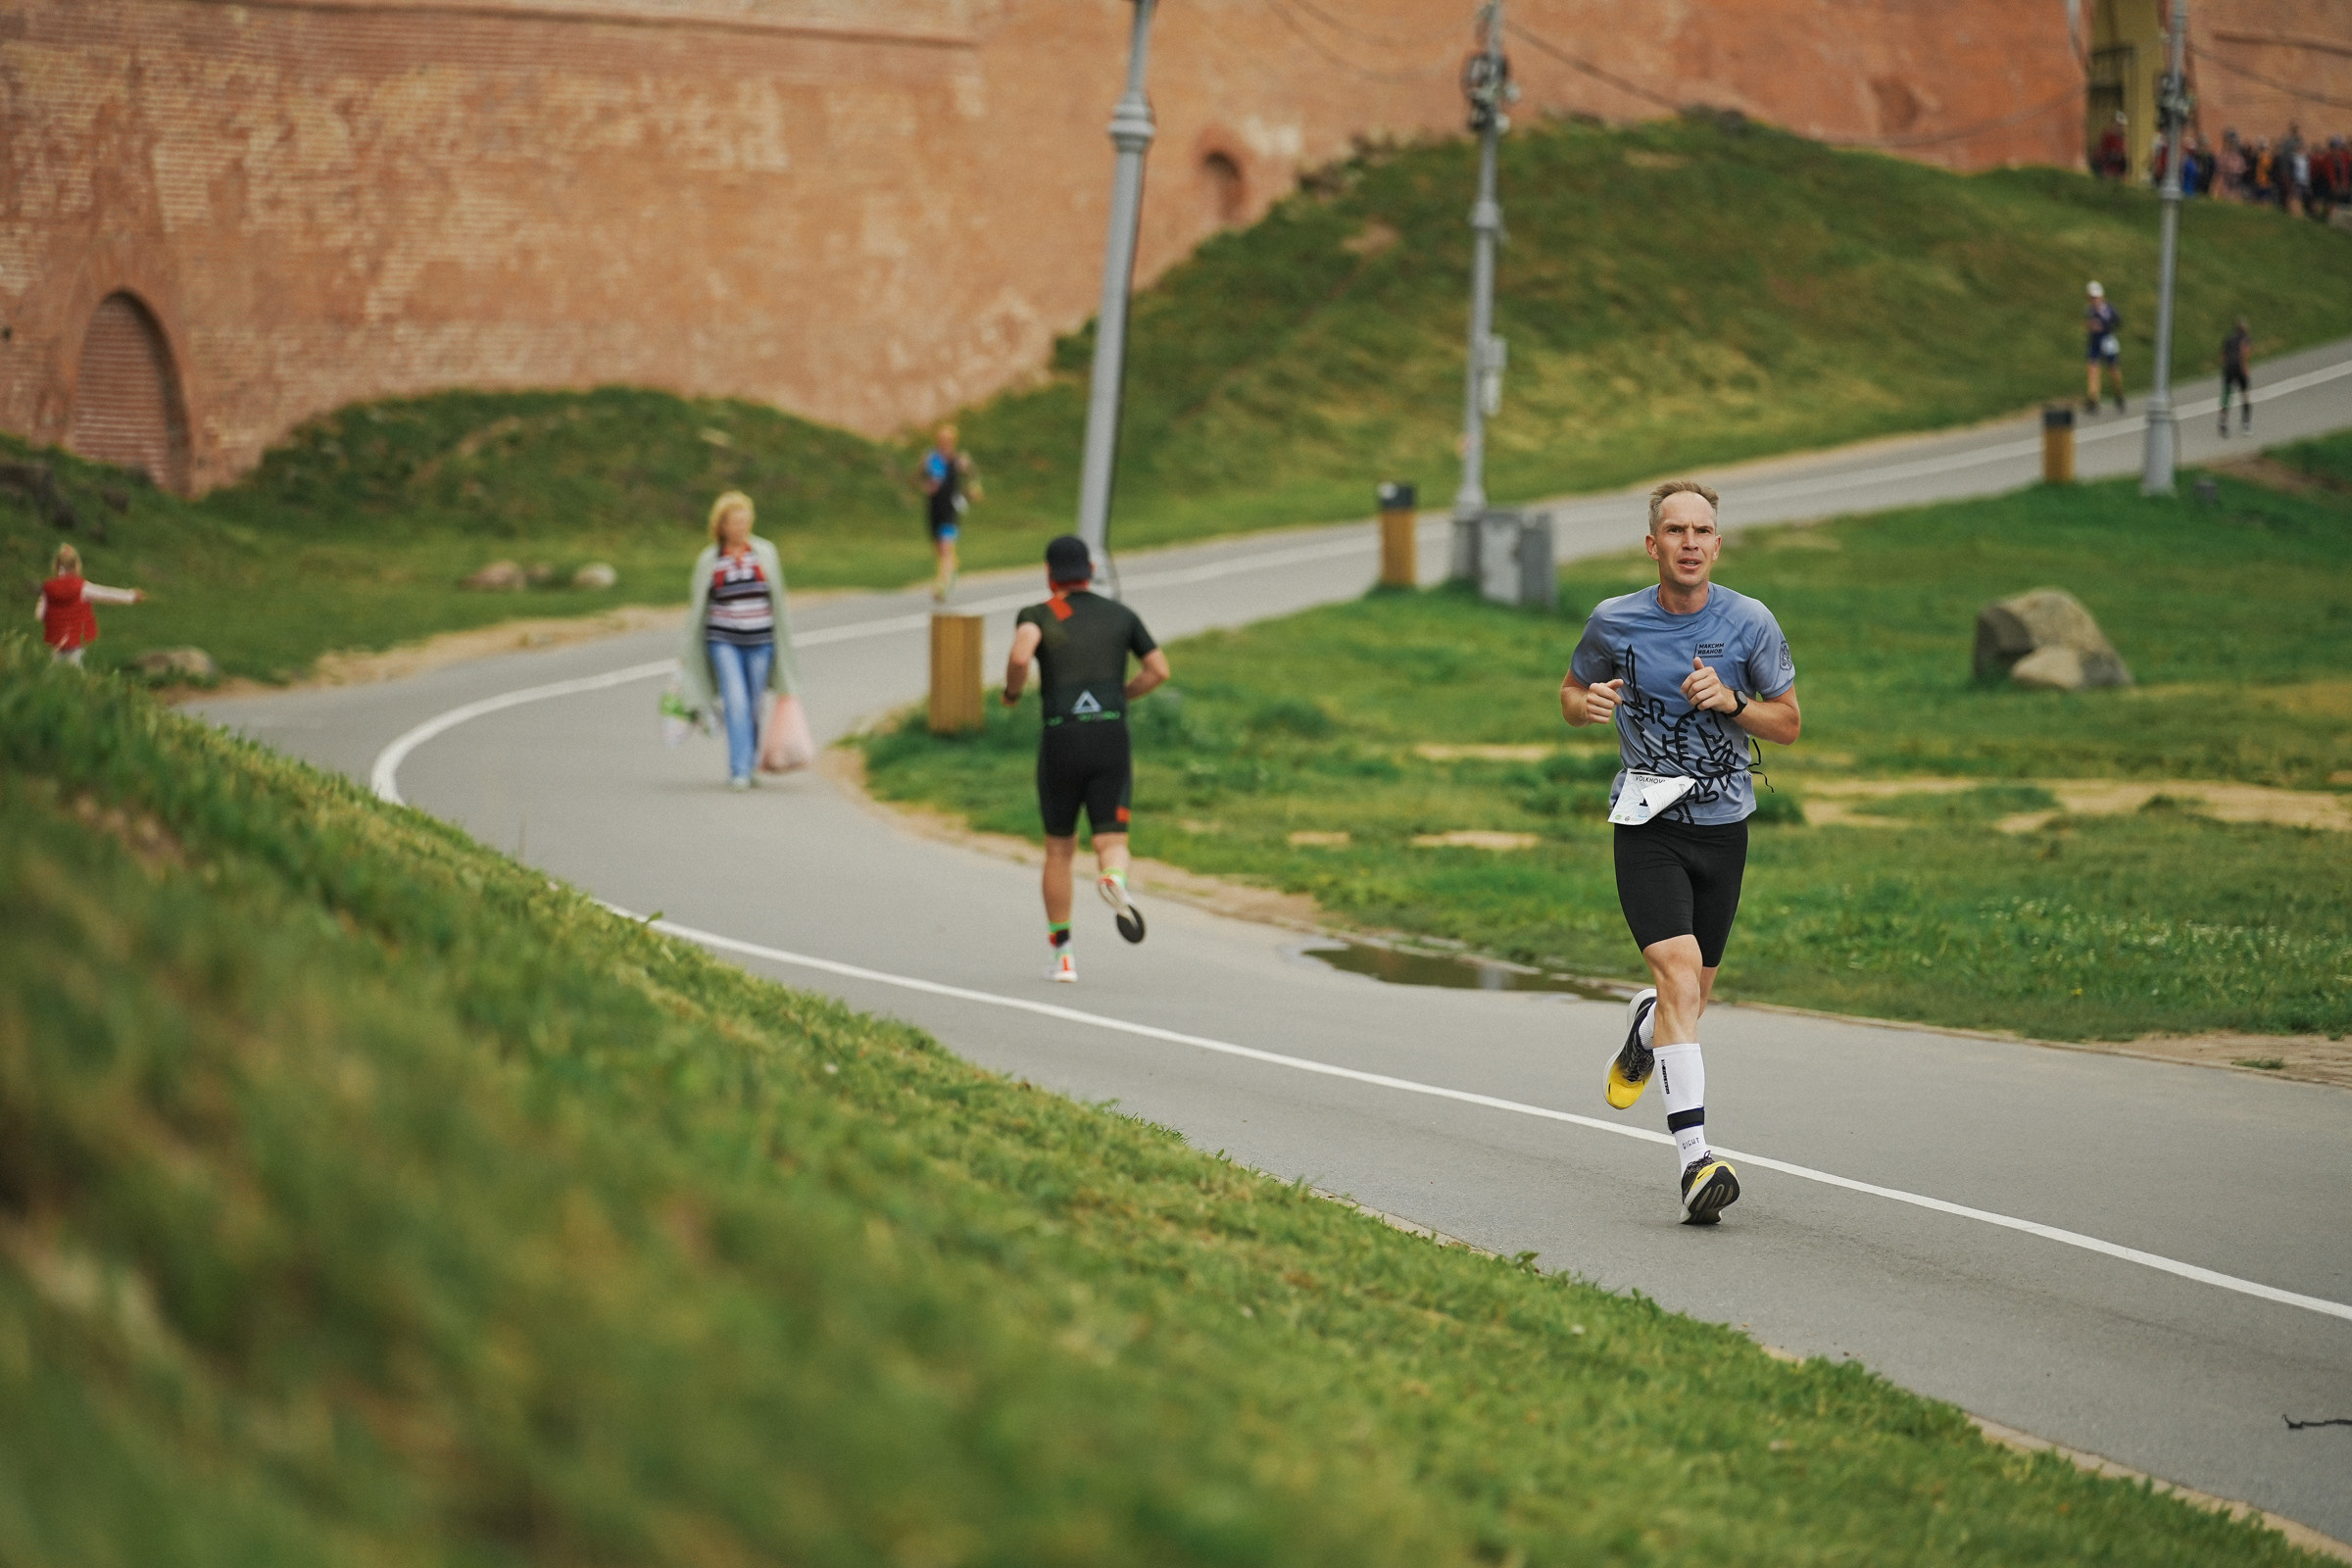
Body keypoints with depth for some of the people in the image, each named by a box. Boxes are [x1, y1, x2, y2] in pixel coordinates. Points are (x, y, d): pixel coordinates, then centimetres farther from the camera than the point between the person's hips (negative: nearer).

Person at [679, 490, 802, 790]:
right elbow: (697, 607, 9)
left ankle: (748, 767, 20)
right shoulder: (709, 560, 1)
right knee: (736, 703, -15)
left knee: (754, 708, 5)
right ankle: (739, 771, -17)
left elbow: (778, 600, 12)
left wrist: (784, 640, 14)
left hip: (759, 641, 2)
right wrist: (687, 651, 10)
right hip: (723, 641, -2)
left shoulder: (765, 553, 5)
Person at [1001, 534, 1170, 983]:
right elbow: (1159, 670, 13)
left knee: (1059, 848, 18)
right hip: (1112, 740, 1)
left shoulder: (1038, 615, 3)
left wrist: (1012, 691, 2)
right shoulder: (1121, 614, 13)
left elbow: (1020, 655, -20)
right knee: (1112, 846, -1)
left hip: (1061, 744, -1)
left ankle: (1063, 955, 19)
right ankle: (1113, 882, -41)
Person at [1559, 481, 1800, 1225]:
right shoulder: (1613, 621, -3)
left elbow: (1789, 723, 5)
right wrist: (1586, 704, -11)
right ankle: (1695, 1157, -27)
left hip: (1723, 827, 2)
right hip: (1648, 827, -2)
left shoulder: (1751, 623, -3)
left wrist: (1732, 702, -15)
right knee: (1678, 968, -22)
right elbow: (1571, 694, 13)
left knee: (1691, 995, 12)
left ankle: (1645, 1026, 52)